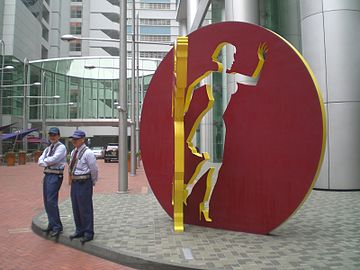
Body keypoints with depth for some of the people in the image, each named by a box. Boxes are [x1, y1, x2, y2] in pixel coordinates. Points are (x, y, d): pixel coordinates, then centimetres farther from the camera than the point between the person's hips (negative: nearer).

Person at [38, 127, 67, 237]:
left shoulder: (61, 147, -6)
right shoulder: (47, 148, 18)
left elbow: (53, 159, -19)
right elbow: (40, 161, 6)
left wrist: (45, 161, -1)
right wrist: (48, 162, -13)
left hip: (55, 175, -8)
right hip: (47, 175, 8)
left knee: (52, 201, -12)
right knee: (47, 202, 12)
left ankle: (57, 227, -1)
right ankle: (51, 224, 24)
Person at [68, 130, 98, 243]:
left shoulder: (88, 153, -14)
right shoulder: (73, 152, 10)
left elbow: (94, 169, -10)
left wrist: (92, 182, 1)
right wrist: (71, 179, 16)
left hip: (84, 183, -8)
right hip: (74, 182, 8)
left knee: (85, 209, -1)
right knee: (76, 208, 16)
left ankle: (88, 233, 11)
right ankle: (79, 231, 31)